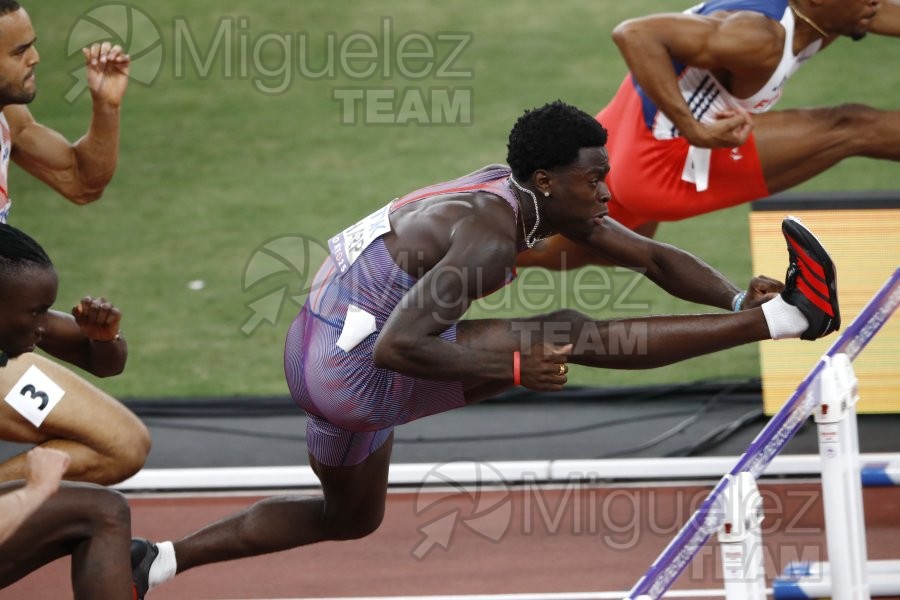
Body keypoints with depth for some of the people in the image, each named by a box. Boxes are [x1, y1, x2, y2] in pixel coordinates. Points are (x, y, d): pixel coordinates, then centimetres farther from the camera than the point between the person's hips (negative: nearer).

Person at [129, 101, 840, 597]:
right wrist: (513, 368, -26)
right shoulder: (489, 233, -24)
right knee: (571, 337, -17)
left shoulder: (531, 194, 3)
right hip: (360, 363, -9)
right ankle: (786, 317, -20)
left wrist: (737, 296, -9)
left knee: (350, 518, 31)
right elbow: (397, 347, -30)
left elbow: (653, 257, 6)